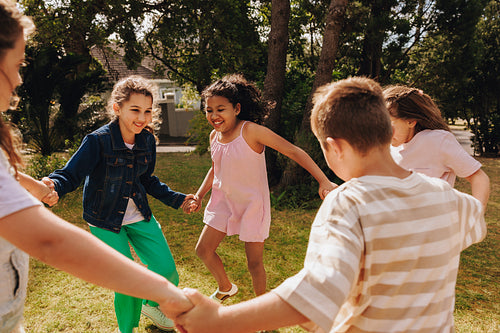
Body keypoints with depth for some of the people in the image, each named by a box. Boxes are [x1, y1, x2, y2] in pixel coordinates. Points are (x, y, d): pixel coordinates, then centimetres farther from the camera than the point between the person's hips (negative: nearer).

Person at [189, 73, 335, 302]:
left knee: (254, 262, 4)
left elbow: (293, 151, -24)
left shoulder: (251, 131, -22)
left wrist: (323, 181, -32)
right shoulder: (214, 136, -1)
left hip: (252, 204, -6)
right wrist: (199, 195, 8)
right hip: (224, 200, 6)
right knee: (203, 250, 10)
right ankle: (225, 288, 38)